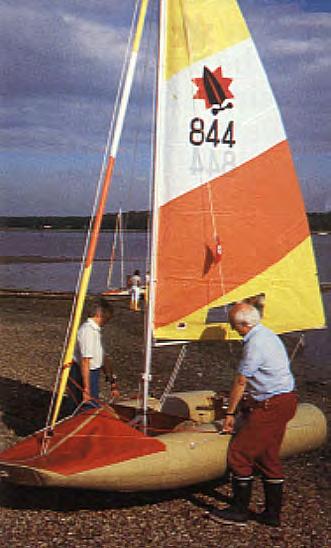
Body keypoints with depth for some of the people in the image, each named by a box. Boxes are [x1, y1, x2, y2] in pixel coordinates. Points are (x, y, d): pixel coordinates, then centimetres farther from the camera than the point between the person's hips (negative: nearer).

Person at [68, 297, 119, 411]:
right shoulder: (87, 331, -19)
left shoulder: (96, 330, 14)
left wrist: (112, 382, 17)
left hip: (93, 373, 10)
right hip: (82, 376, -10)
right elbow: (85, 362, -24)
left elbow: (103, 358, 17)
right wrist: (86, 389, -25)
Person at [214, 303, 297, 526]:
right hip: (285, 400, 10)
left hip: (271, 406, -10)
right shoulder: (268, 335, 13)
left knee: (239, 454, -3)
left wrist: (230, 413, -3)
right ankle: (272, 514, 20)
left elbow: (241, 382, -11)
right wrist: (250, 402, 31)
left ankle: (239, 511, 6)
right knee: (269, 457, 14)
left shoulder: (255, 344, -18)